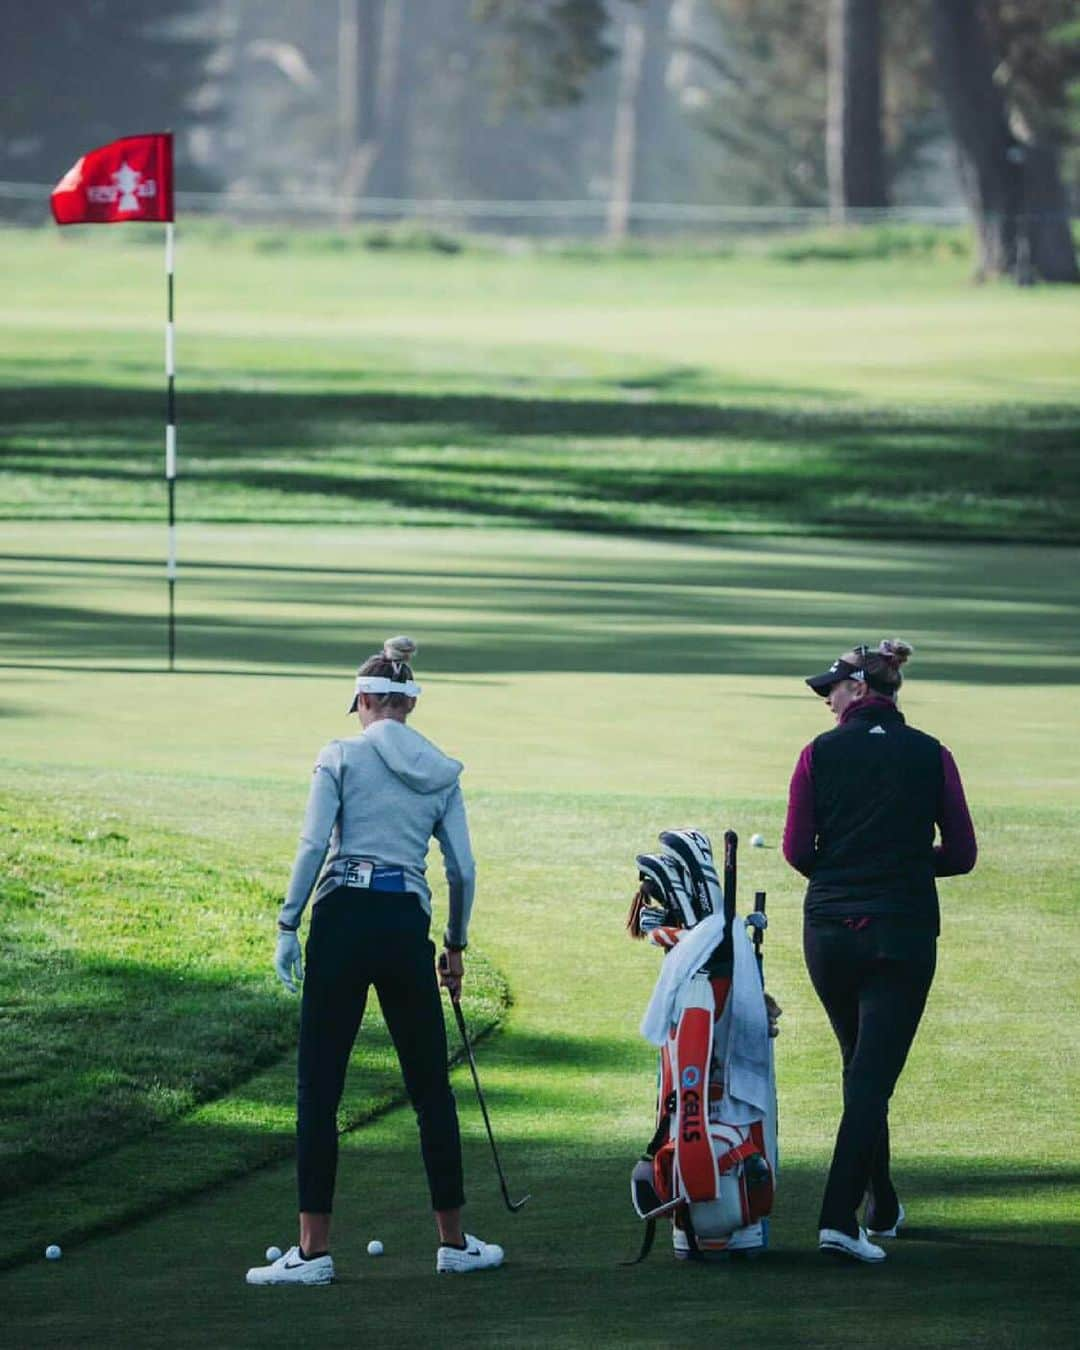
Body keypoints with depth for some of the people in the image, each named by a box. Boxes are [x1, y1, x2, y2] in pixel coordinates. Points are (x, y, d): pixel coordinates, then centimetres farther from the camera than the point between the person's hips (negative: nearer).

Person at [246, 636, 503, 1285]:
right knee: (431, 1086, 13)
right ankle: (455, 1241, 19)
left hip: (344, 918, -3)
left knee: (320, 1086, -1)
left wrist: (288, 926, -3)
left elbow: (313, 845, -7)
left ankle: (314, 1249, -5)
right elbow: (463, 870, 9)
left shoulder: (342, 756, 2)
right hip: (408, 926, 3)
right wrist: (456, 946, 21)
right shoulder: (443, 773, 11)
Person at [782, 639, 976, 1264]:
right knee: (873, 1077, -2)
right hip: (903, 934, -1)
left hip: (829, 931, 1)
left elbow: (797, 850, -3)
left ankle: (882, 1207, 29)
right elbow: (961, 854, 1)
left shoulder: (820, 754, -3)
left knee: (862, 1067, 20)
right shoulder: (931, 756, -1)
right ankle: (841, 1218, -14)